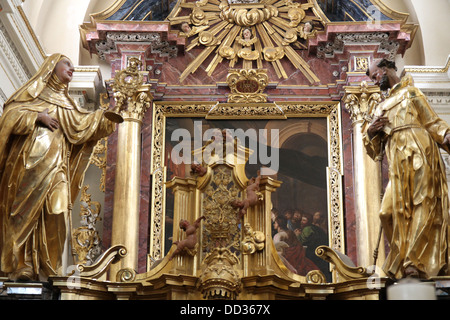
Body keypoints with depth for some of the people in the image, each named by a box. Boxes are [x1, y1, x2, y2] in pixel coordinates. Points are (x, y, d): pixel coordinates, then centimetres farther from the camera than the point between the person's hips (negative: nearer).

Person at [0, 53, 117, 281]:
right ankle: (20, 267, -7)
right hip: (31, 160, -5)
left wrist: (106, 115, 6)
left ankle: (47, 267, -5)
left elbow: (79, 127, 14)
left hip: (55, 165, 5)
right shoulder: (34, 90, 10)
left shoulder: (65, 102, 25)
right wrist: (38, 117, -8)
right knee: (25, 213, -8)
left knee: (55, 213, -8)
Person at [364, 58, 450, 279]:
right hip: (398, 165, 5)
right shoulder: (380, 108, 26)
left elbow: (431, 122, 4)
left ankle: (416, 262, -11)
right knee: (391, 212, -6)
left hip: (419, 155, -5)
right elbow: (375, 151, 22)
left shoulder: (410, 93, 14)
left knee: (422, 206, -10)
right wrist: (370, 132, 2)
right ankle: (405, 260, 0)